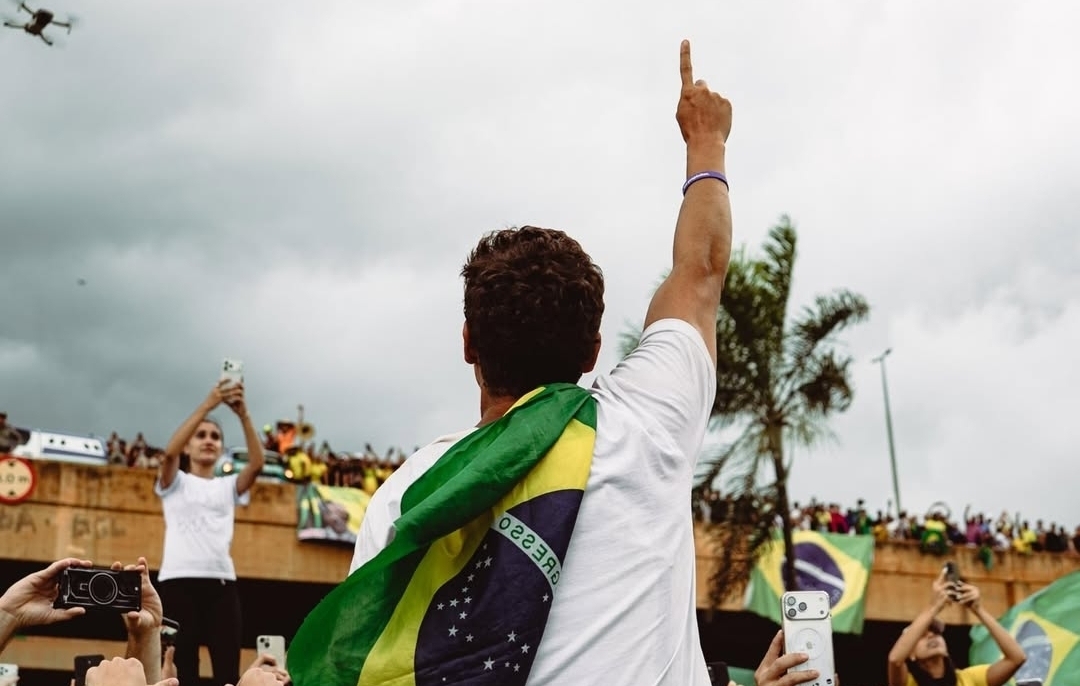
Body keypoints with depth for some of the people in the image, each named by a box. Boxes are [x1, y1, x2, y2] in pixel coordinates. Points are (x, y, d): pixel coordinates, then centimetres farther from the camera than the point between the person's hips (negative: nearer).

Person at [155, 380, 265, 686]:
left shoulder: (228, 486, 20)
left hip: (221, 582, 3)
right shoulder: (175, 483, 12)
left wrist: (243, 414, -12)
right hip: (179, 581, -3)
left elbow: (257, 463, 0)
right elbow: (170, 453, -10)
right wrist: (207, 405, -17)